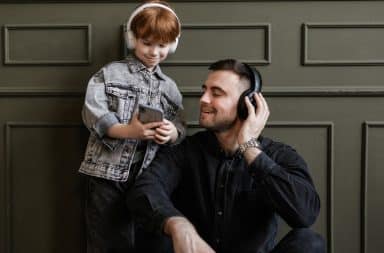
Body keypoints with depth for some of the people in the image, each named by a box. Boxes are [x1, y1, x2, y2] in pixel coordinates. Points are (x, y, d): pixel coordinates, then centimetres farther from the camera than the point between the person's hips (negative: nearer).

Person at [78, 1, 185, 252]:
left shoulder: (169, 87, 12)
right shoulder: (110, 73, 0)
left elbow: (179, 129, 7)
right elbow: (93, 114, -10)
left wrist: (172, 132, -17)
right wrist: (128, 131, -26)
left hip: (147, 176, 4)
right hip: (107, 174, -3)